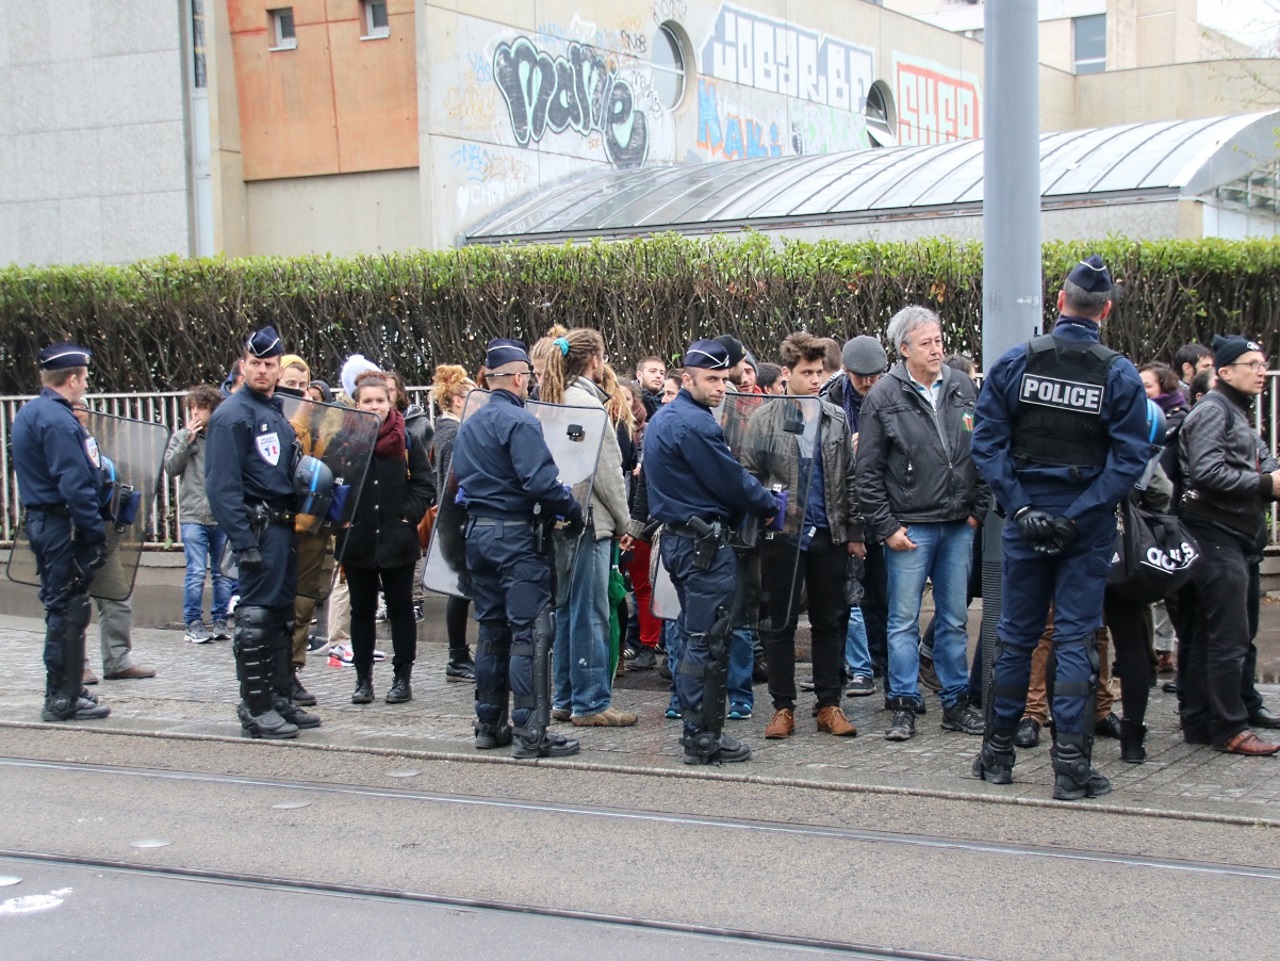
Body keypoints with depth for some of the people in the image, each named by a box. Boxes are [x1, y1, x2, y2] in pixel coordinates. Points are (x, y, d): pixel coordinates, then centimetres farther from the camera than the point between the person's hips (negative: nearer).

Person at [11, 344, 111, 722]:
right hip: (64, 525, -10)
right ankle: (63, 699, 1)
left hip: (39, 519, 10)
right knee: (69, 611, -4)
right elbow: (74, 484, -24)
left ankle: (63, 691, 26)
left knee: (60, 607, 17)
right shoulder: (58, 420, -18)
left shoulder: (28, 413, 13)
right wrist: (96, 533, -21)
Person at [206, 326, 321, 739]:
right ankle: (255, 710, -1)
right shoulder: (233, 414, -10)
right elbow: (222, 486, -17)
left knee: (281, 616, 13)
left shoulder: (277, 413, 17)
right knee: (256, 618, -5)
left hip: (282, 527, 9)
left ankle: (281, 699, 21)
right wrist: (244, 542, -22)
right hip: (258, 528, -9)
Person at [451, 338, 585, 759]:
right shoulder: (519, 422, -13)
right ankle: (530, 732, -8)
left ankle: (490, 724, 20)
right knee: (529, 632, -6)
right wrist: (573, 512, -11)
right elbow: (541, 480, -21)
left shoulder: (469, 425, 15)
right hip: (516, 535, -9)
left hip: (477, 531, 9)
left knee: (492, 629, 15)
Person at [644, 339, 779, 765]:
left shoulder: (662, 419, 15)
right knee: (708, 641, -5)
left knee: (693, 636, 15)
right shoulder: (694, 423, -17)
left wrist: (743, 511, 14)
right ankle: (704, 738, -2)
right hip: (704, 542, -10)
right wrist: (773, 506, 2)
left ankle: (696, 729, 21)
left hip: (676, 535, 10)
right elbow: (730, 480, -13)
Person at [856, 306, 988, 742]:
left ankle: (956, 703, 20)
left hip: (959, 526, 4)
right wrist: (886, 527, -8)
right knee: (904, 620, 1)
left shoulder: (963, 389, 7)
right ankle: (904, 707, 9)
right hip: (910, 526, -4)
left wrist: (978, 508, 6)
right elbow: (867, 472, -4)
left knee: (954, 619, 11)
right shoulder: (883, 397, -5)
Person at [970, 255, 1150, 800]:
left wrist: (1020, 508, -7)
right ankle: (1071, 766, 1)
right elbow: (1129, 459, -11)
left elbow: (987, 443, -6)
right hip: (1088, 530, -1)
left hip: (1024, 524, 2)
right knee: (1075, 642, 2)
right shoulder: (1120, 375, -6)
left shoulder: (1014, 363, -2)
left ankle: (997, 754, 19)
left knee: (1014, 637, 11)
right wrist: (1079, 515, -11)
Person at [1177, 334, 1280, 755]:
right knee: (1230, 638, -8)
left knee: (1205, 637, 12)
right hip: (1217, 535, -10)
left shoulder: (1239, 414, 23)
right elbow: (1208, 472, -22)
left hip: (1238, 538, 10)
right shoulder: (1211, 411, -10)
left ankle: (1198, 722, 17)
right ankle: (1230, 729, -4)